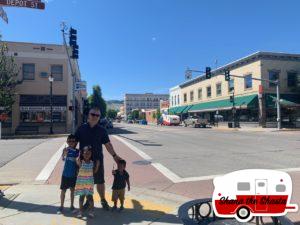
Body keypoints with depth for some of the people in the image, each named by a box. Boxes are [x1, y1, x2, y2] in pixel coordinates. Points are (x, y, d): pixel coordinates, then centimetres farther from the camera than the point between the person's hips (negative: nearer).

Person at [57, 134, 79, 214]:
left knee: (72, 190, 13)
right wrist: (64, 154, -47)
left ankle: (72, 206, 26)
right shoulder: (66, 150, -10)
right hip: (65, 174, -2)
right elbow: (63, 159, -27)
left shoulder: (77, 151, -3)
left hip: (74, 175, 2)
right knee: (63, 190, 6)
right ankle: (61, 206, 20)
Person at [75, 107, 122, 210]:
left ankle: (103, 200, 27)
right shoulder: (81, 128, 0)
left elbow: (107, 144, 2)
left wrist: (114, 155, -1)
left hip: (97, 159, 0)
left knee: (100, 181, 8)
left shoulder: (102, 130, 0)